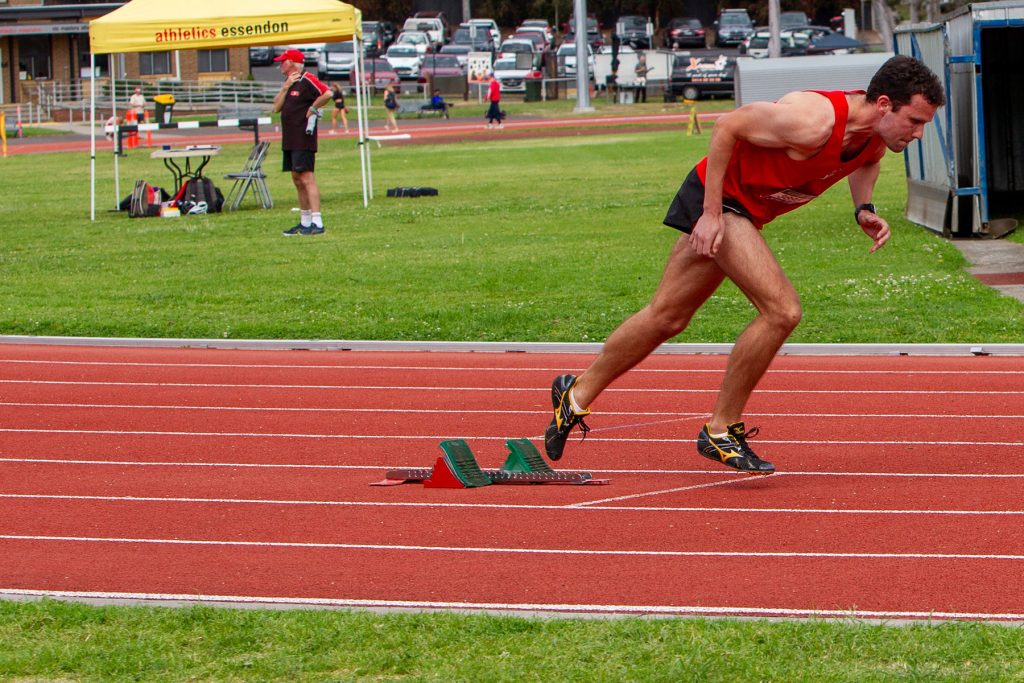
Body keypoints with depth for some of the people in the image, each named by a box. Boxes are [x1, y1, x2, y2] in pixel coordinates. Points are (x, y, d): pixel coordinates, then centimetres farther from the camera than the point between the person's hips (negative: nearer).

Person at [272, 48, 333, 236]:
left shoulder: (307, 80, -11)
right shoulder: (289, 83, 18)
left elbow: (327, 94, -25)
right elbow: (277, 107, 12)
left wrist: (312, 108, -16)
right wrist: (286, 87, 1)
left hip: (304, 139, -10)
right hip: (289, 140, 10)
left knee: (307, 178, -15)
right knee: (297, 180, 11)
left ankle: (317, 222, -20)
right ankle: (305, 222, 16)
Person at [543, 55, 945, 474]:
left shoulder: (876, 134, -9)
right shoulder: (813, 121, -33)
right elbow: (728, 125, -23)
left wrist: (864, 209, -2)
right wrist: (712, 212, -22)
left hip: (747, 212, 9)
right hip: (719, 195, -9)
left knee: (667, 318, 17)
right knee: (782, 310, -19)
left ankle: (577, 394, 33)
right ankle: (720, 432, -6)